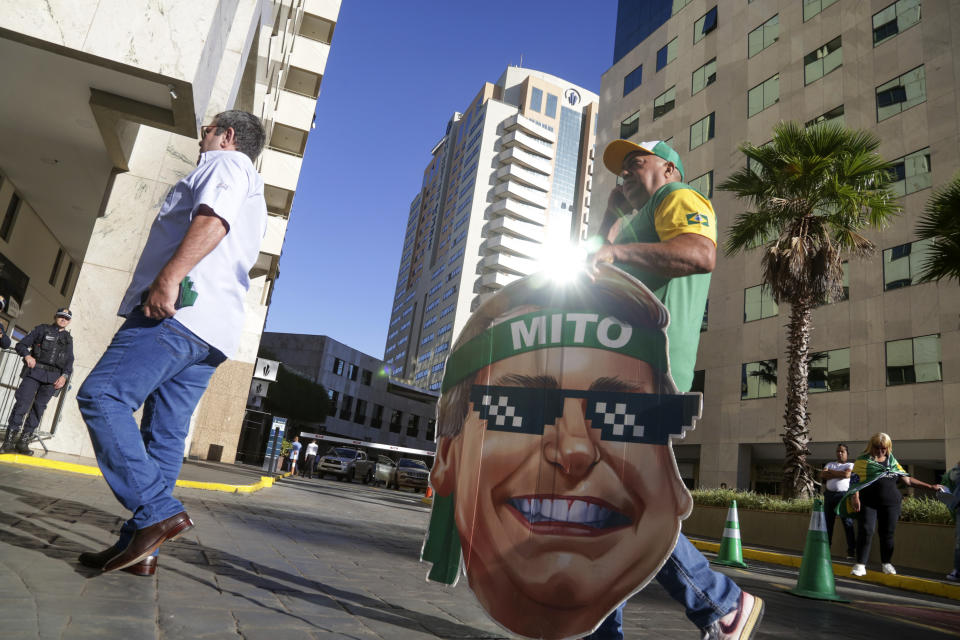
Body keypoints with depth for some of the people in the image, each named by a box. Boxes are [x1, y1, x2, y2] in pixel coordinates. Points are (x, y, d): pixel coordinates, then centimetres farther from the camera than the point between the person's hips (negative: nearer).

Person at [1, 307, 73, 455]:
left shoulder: (68, 339, 18)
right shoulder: (42, 329, 11)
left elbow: (69, 361, 15)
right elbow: (21, 345, 8)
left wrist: (64, 376, -1)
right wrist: (27, 355, -13)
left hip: (53, 377, 2)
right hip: (34, 371, -2)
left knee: (39, 406, 0)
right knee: (22, 402, -11)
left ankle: (23, 442, 5)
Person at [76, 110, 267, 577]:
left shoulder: (226, 163, 7)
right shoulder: (253, 196, 35)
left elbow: (214, 218, -15)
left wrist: (170, 276, -25)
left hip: (178, 310, -9)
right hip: (213, 329, 9)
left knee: (101, 396, -15)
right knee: (165, 435, 4)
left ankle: (158, 512, -22)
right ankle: (140, 546, 4)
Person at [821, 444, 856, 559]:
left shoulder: (850, 465, 9)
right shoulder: (830, 464, 20)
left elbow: (847, 474, -12)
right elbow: (822, 474, 4)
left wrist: (831, 472, 0)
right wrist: (839, 474, -5)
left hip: (844, 494, -4)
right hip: (829, 494, 4)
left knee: (848, 523, -8)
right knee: (827, 523, 7)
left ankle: (851, 550, -5)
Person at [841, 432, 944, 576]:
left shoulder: (892, 462, 15)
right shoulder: (863, 460, 2)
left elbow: (907, 480, 19)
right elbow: (855, 480, -4)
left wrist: (931, 487, 17)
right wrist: (855, 497, -17)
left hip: (891, 503, 4)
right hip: (868, 503, -3)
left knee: (887, 533, 7)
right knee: (865, 531, -9)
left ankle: (886, 563, 23)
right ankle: (860, 565, -5)